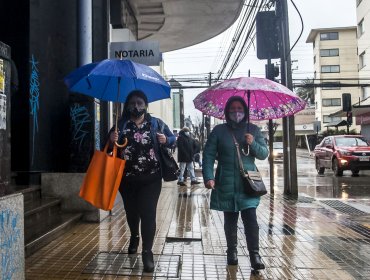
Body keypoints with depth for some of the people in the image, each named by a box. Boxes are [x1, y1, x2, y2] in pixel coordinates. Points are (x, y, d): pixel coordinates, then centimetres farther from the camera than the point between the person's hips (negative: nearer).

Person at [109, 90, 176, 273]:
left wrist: (165, 140, -14)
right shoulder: (121, 125, 3)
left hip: (150, 178, -2)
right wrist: (111, 141, -18)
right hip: (127, 178, 2)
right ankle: (134, 237, 47)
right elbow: (109, 148, 5)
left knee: (148, 214, -4)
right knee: (131, 211, 18)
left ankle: (147, 252, 8)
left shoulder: (156, 123, 2)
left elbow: (173, 139, 8)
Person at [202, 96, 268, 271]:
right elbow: (208, 155, -2)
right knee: (230, 220, 10)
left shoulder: (253, 130, 8)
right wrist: (208, 177, -14)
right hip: (226, 184, 0)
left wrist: (253, 144, -13)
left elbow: (264, 154, 8)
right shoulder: (219, 130, 3)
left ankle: (255, 255, 2)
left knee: (250, 219, -8)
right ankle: (232, 252, 26)